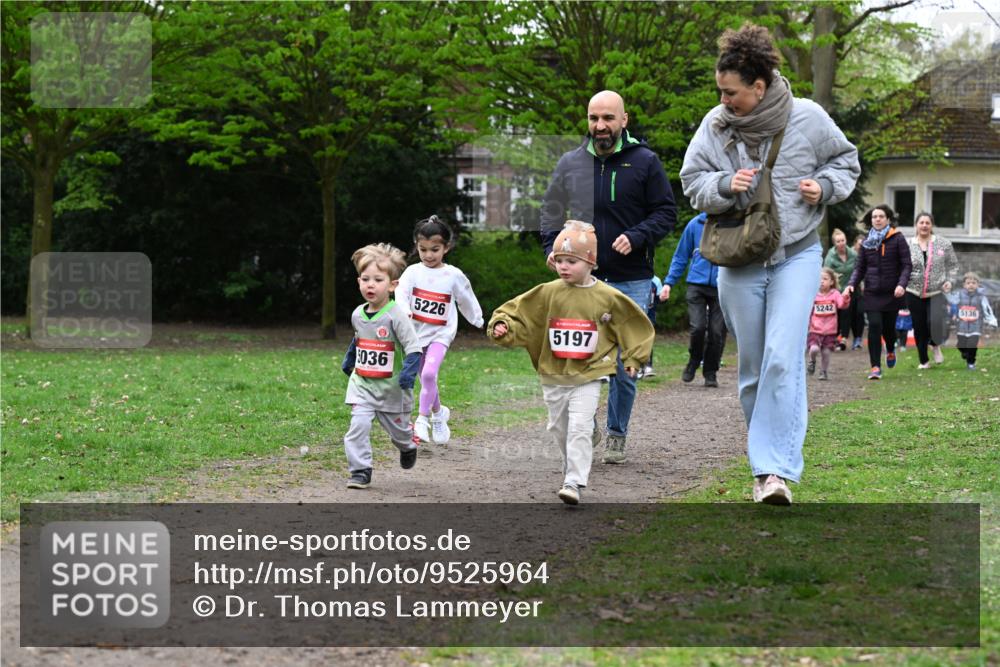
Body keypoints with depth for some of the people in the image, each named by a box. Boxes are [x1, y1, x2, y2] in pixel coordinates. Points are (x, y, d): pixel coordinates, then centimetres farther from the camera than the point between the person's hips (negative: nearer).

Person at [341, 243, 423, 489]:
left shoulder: (395, 316, -18)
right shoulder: (357, 315, 2)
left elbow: (413, 347, -20)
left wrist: (409, 371, -33)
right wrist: (348, 360, 33)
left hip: (390, 387, -4)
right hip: (361, 385, 4)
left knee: (397, 429, 15)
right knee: (358, 425, -14)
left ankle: (408, 448, 48)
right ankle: (360, 472, -9)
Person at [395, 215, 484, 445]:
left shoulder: (454, 275, -3)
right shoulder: (413, 272, -2)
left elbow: (467, 300, 11)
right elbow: (401, 292, -17)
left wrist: (479, 322, 22)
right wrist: (404, 310, -37)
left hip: (440, 333, -3)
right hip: (416, 332, 3)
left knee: (429, 373, -24)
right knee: (426, 380, 12)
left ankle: (423, 418, -16)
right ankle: (438, 413, 35)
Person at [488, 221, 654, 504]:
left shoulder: (607, 298, -6)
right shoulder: (547, 293, -4)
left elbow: (636, 324, 6)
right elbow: (517, 313, 2)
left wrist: (633, 358, 6)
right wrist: (503, 326, -17)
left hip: (587, 378, -3)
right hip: (553, 377, 3)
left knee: (580, 429, -12)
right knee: (559, 429, 17)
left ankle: (574, 482, -14)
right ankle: (573, 466, 38)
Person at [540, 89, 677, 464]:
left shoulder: (645, 162, 0)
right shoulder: (570, 163, 8)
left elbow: (666, 212, 2)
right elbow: (551, 210, 18)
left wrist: (636, 237, -14)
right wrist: (552, 247, 2)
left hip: (631, 281, -2)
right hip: (582, 279, 2)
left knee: (625, 366, 2)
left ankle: (617, 435, 16)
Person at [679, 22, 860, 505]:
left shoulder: (807, 118, -8)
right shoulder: (714, 125, -5)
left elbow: (844, 159, 9)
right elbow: (693, 182, 2)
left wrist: (825, 186, -10)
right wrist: (725, 185, -18)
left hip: (797, 254, -2)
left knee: (782, 359, -16)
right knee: (752, 366, 8)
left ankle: (776, 470, -17)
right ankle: (769, 460, 22)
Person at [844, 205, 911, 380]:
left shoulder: (897, 239, -2)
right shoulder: (866, 242, 9)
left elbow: (906, 265, -5)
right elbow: (860, 267, 11)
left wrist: (902, 284, -20)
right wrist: (851, 284, -5)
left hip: (892, 293, -2)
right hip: (872, 292, 2)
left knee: (888, 326, 5)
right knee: (874, 326, -10)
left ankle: (891, 350, 40)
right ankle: (875, 367, -6)